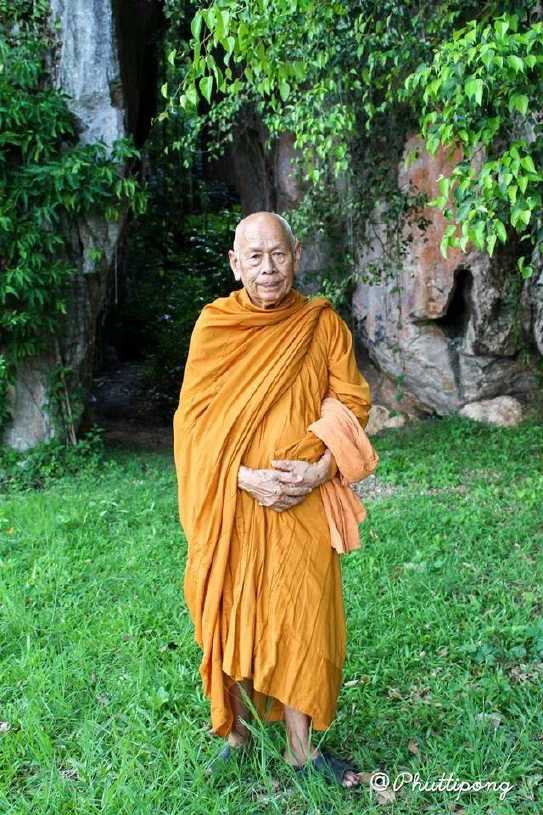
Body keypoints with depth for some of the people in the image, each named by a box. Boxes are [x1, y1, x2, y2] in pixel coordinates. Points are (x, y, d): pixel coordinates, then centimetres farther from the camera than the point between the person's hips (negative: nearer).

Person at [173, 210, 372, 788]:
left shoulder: (323, 323, 1)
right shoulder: (214, 324, -2)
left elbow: (353, 401, 2)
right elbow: (193, 417, -4)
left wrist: (320, 469, -13)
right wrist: (245, 477, -16)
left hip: (302, 503, 1)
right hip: (231, 503, 0)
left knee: (301, 620, 7)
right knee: (231, 617, 10)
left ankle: (301, 747, 26)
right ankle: (237, 732, 33)